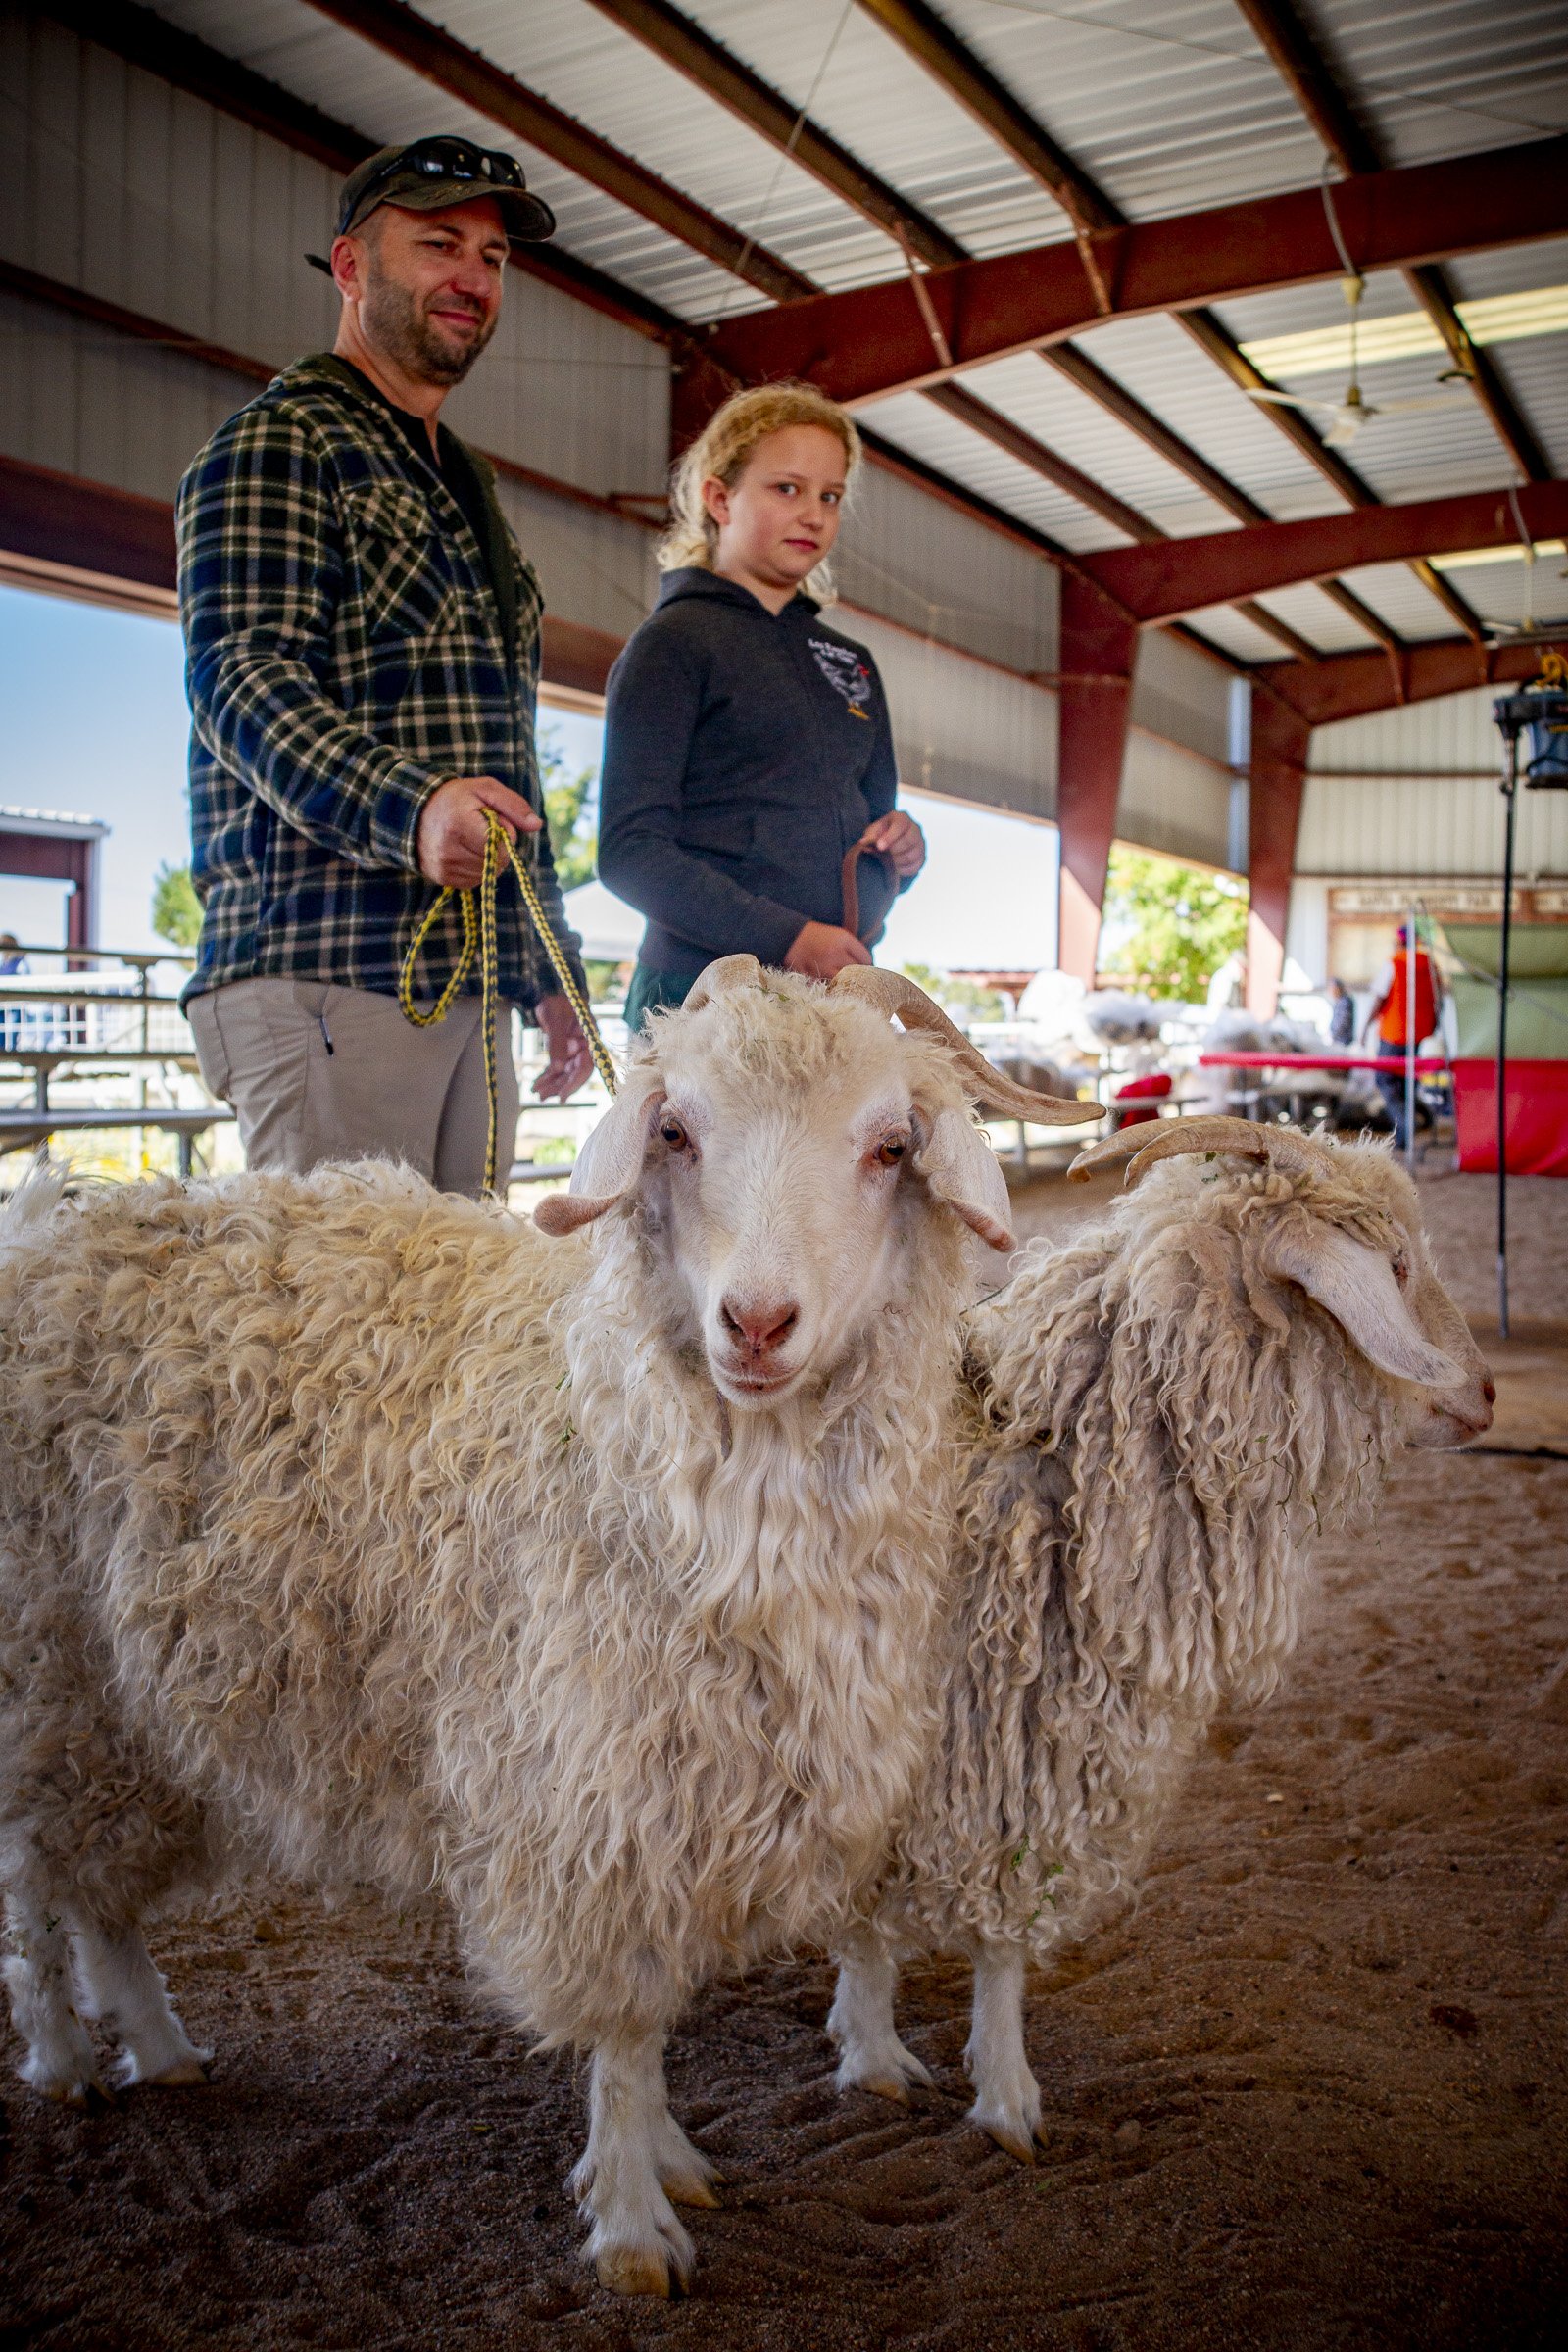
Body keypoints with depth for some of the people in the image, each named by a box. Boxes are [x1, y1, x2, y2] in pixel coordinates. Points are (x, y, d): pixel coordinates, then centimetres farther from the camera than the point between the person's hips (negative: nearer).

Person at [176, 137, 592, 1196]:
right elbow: (242, 679, -14)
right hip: (330, 963, -8)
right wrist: (406, 805, -32)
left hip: (474, 980, 8)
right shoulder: (279, 443, 2)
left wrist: (548, 969, 21)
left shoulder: (467, 490, 27)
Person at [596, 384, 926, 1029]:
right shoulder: (674, 641, 1)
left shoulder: (851, 663, 21)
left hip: (837, 993, 6)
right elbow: (629, 853, -9)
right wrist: (786, 937, -18)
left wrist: (898, 851, 4)